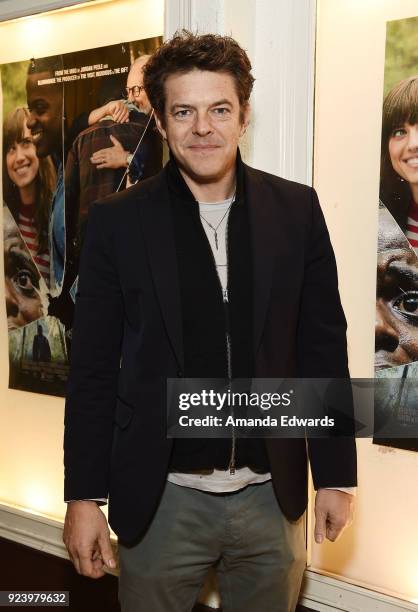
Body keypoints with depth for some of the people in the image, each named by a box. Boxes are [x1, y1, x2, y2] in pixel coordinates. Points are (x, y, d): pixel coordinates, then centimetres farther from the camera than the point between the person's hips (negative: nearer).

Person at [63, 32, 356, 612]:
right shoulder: (117, 221, -5)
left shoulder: (296, 210, -1)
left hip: (273, 494, 2)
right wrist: (84, 497, -2)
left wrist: (336, 474, 3)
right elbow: (93, 368, -2)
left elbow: (323, 346, 3)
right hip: (162, 499, -1)